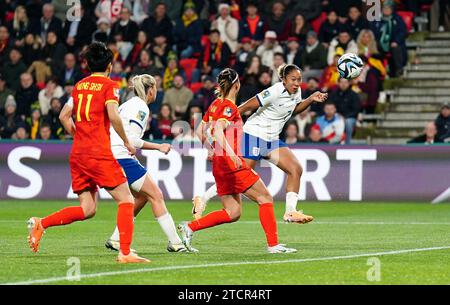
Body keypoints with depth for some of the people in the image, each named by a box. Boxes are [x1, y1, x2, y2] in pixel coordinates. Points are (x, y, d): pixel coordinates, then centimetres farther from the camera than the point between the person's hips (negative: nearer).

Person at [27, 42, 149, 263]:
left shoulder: (79, 85, 16)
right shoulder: (109, 85, -3)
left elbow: (64, 116, 18)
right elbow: (113, 116, -16)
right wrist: (126, 141, -4)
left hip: (77, 154, 7)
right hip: (99, 154, -7)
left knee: (87, 209, 11)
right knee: (126, 200, -1)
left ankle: (41, 224, -4)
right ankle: (125, 253, -11)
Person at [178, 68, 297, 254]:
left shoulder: (215, 105, 13)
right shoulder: (229, 107, -12)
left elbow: (199, 131, 18)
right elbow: (218, 131, -27)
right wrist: (231, 153, -38)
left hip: (219, 164, 9)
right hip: (231, 163, -9)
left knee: (233, 213, 11)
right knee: (265, 199, -2)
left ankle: (189, 227, 4)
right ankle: (273, 244, -5)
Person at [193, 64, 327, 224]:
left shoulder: (296, 92, 3)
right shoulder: (275, 92, -23)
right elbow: (247, 106, -21)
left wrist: (310, 99, 8)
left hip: (272, 139, 8)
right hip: (253, 136, -8)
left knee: (296, 169, -8)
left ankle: (290, 212, -5)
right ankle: (202, 199, 8)